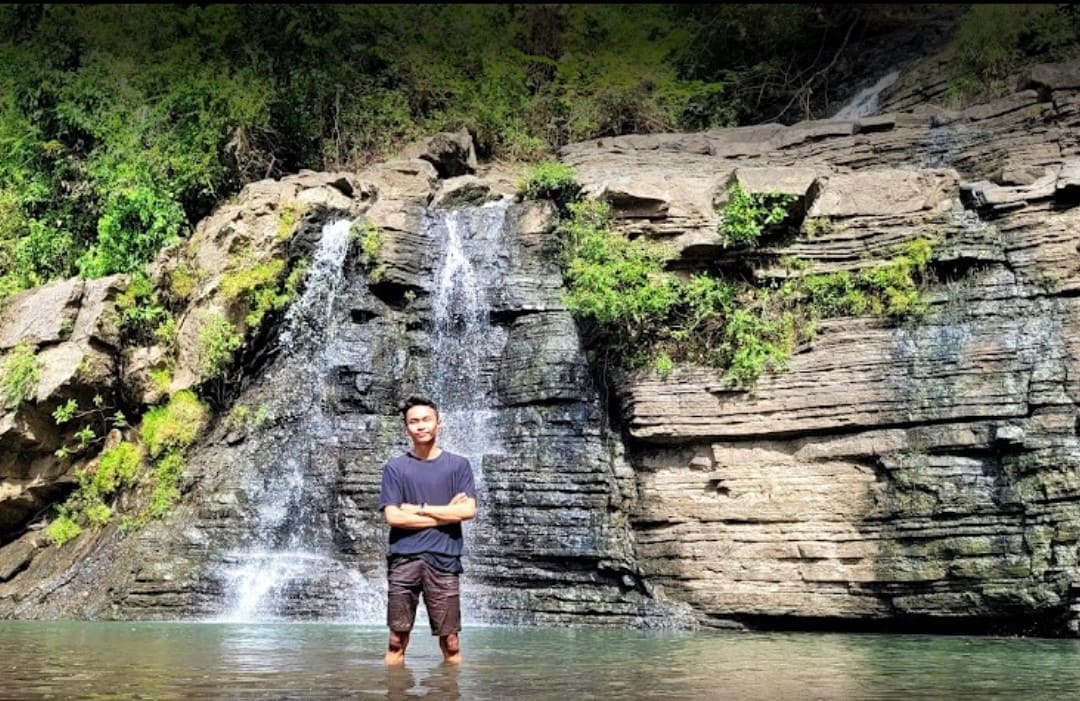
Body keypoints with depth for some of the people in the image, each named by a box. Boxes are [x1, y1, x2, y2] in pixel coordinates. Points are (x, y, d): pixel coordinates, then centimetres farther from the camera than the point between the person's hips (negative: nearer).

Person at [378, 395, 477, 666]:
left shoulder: (458, 465, 9)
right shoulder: (394, 467, 7)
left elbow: (468, 510, -2)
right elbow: (393, 517, -3)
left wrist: (420, 509, -4)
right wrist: (445, 514, -3)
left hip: (444, 558, 0)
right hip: (403, 558, 0)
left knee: (450, 641, 0)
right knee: (397, 640, 2)